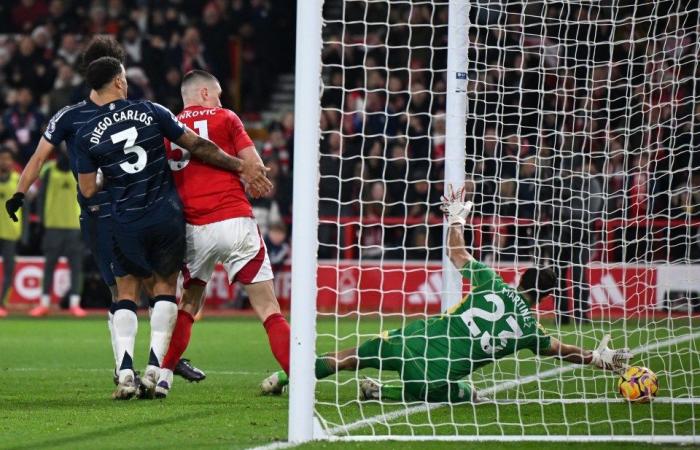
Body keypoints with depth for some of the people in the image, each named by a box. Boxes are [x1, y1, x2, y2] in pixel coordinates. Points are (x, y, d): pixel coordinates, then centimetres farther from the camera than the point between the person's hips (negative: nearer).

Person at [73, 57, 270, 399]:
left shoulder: (86, 134, -3)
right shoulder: (151, 113, -2)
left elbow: (88, 189, 0)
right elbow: (198, 146, 0)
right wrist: (241, 167, 8)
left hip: (127, 225, 0)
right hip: (167, 216, 0)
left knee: (126, 294, 13)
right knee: (165, 286, 14)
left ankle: (125, 372, -3)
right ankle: (154, 368, 0)